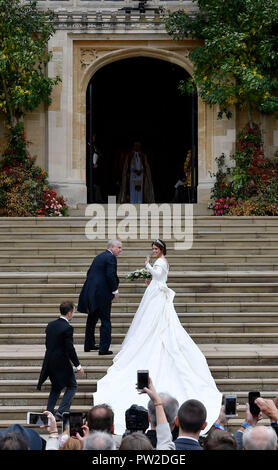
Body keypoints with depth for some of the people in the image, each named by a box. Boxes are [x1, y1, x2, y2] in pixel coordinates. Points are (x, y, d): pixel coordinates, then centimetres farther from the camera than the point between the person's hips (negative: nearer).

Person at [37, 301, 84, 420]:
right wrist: (78, 366, -12)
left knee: (56, 387, 22)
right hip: (62, 363, -7)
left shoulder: (50, 325, 6)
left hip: (49, 361, 7)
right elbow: (70, 349, -18)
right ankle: (62, 411, -5)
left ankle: (49, 412, 18)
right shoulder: (67, 328, -17)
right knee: (72, 386, 8)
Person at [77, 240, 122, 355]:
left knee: (92, 319, 20)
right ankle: (104, 348, -6)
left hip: (90, 292, 9)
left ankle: (89, 345, 29)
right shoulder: (111, 258, -10)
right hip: (102, 293, -9)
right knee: (105, 321, -4)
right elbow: (110, 275, -20)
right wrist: (115, 290, -11)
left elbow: (90, 272, 20)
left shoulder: (99, 257, 18)